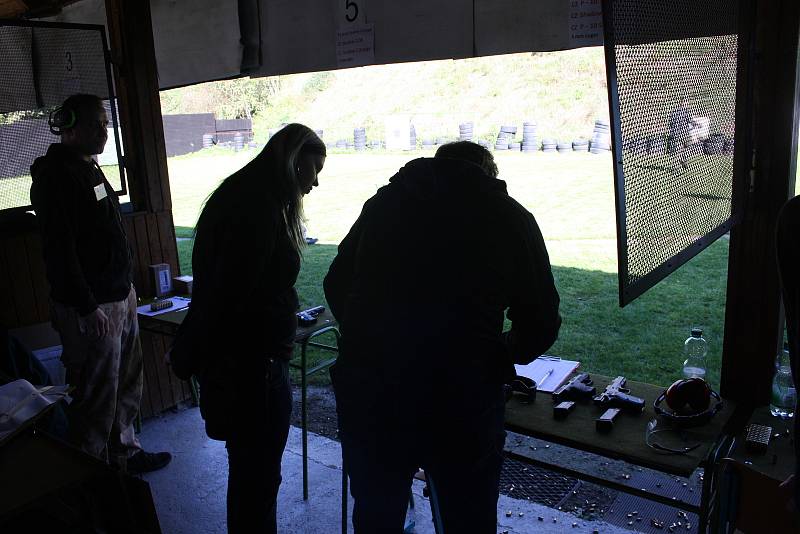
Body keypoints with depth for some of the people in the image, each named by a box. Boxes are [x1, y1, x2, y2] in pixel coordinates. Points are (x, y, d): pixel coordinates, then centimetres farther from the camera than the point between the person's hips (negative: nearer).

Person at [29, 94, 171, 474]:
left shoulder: (89, 169, 14)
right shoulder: (55, 176, -16)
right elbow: (60, 249, -21)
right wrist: (88, 307, -22)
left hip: (120, 296, 9)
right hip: (91, 308, -9)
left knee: (127, 385, 19)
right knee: (96, 397, 2)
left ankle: (124, 453, 35)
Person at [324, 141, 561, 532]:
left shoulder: (383, 201, 11)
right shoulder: (511, 216, 3)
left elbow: (336, 285, 15)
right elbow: (540, 322, 3)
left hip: (366, 393, 3)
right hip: (461, 399, -2)